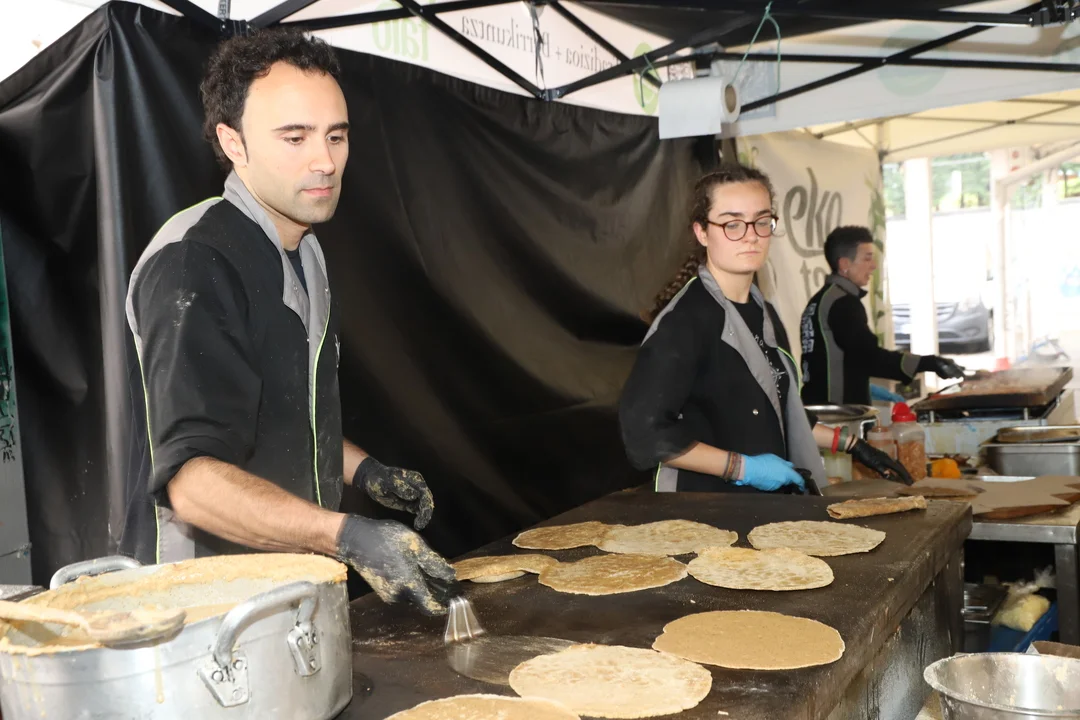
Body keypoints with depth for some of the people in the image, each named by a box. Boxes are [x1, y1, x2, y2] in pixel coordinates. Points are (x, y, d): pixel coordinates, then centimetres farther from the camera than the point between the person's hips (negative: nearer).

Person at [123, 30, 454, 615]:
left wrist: (364, 472, 7)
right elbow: (190, 476, -31)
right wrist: (346, 537, -42)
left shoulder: (302, 249, 8)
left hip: (306, 578, 9)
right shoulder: (190, 265, -23)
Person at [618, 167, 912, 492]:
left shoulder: (764, 314, 7)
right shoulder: (683, 319, -18)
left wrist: (850, 444, 14)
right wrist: (744, 467, -21)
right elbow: (644, 430, -24)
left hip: (770, 503, 7)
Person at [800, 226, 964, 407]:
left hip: (819, 407, 10)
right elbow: (870, 357, -23)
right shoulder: (843, 303, -15)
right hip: (838, 412, -10)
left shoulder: (820, 300, 16)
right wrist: (928, 363, -25)